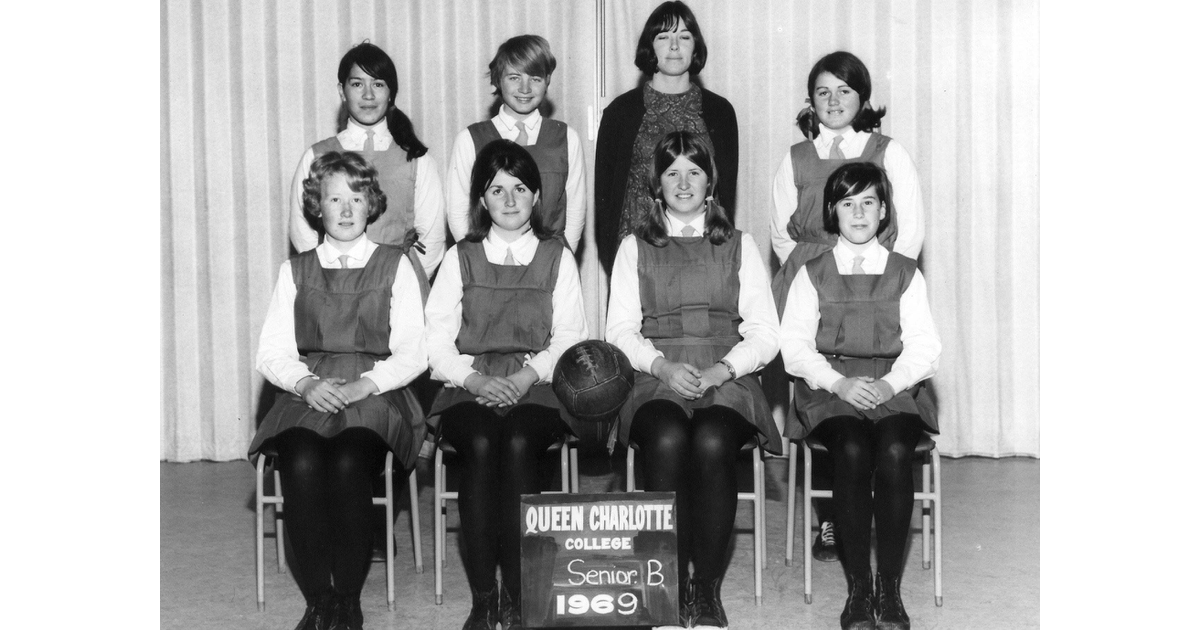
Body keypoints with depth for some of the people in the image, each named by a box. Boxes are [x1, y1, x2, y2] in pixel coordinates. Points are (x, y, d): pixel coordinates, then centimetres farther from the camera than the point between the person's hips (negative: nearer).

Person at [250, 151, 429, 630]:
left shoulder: (396, 265, 12)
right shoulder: (294, 271, 18)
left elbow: (413, 353, 2)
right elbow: (272, 352, 10)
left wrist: (362, 385, -14)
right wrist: (307, 384, -12)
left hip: (375, 394, -2)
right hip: (308, 395, 2)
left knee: (348, 462, -32)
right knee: (301, 462, -30)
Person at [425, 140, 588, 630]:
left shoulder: (558, 257, 14)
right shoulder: (460, 258, 15)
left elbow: (569, 336, 4)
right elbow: (437, 340, 6)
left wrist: (527, 375, -13)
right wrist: (473, 378, -12)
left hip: (536, 386, 0)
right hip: (471, 387, 1)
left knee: (518, 443, -33)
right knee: (480, 444, -32)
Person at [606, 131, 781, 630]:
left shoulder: (739, 246, 18)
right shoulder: (635, 247, 18)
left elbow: (764, 333, 9)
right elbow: (620, 330, 7)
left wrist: (723, 369, -10)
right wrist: (663, 365, -12)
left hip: (726, 382, 0)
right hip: (656, 381, 0)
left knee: (711, 443, -33)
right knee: (667, 441, -33)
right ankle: (671, 586, -23)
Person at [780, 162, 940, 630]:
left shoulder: (906, 273, 14)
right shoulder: (813, 274, 14)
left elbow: (924, 346, 4)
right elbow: (795, 345, 3)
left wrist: (889, 384, -15)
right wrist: (839, 382, -14)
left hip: (894, 389, 1)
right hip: (830, 389, 0)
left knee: (894, 451, -31)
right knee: (852, 452, -32)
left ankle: (890, 589, -22)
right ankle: (858, 589, -22)